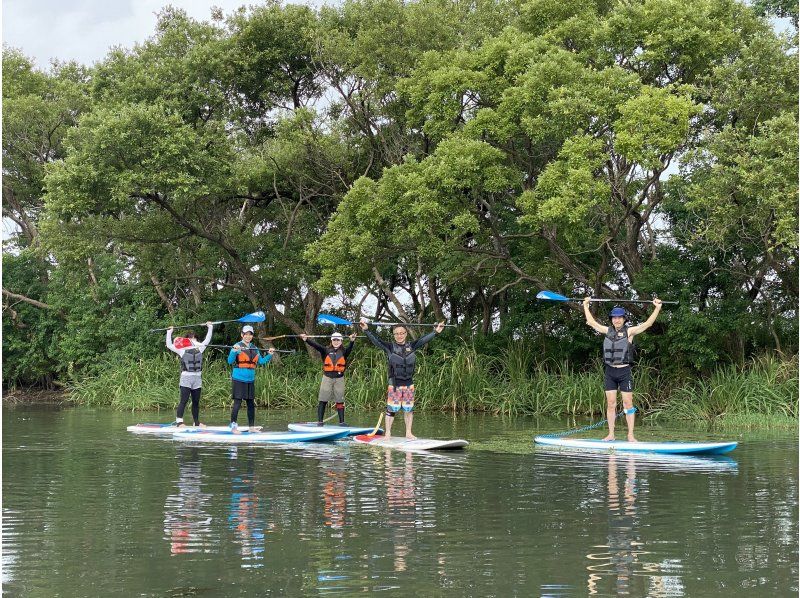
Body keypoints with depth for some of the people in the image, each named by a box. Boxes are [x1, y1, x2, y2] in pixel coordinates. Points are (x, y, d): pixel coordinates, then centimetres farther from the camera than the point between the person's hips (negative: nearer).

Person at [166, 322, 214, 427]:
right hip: (186, 378, -5)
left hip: (197, 379, 5)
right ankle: (179, 421, -12)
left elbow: (207, 340, 26)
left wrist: (210, 328, 29)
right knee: (184, 401, -11)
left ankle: (196, 422, 17)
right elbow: (169, 345, 3)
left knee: (196, 402, 10)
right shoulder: (182, 350, 3)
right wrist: (169, 332, 4)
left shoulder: (199, 348, 14)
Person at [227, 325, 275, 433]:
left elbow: (261, 361, 15)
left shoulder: (255, 349, 13)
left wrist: (269, 355, 3)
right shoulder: (237, 346, -6)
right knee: (237, 403, -8)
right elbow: (230, 361, -14)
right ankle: (233, 426, -3)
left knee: (251, 403, 11)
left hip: (250, 380, 6)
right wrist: (234, 351, -30)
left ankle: (251, 426, 20)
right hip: (239, 379, -6)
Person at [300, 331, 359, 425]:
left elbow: (350, 348, -16)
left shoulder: (343, 352, 4)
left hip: (339, 378, 0)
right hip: (327, 378, 0)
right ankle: (319, 421, 4)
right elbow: (316, 346, -10)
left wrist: (352, 341, -38)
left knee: (340, 401, 4)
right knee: (323, 400, 0)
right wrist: (306, 340, -26)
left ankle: (341, 422, 7)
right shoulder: (326, 350, 3)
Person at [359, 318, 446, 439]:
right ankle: (388, 433, 5)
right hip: (394, 385, -3)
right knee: (391, 409, -2)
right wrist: (366, 330, -20)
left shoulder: (411, 347, 6)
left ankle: (408, 433, 18)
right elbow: (376, 340, -9)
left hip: (409, 384, 3)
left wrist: (436, 332, 4)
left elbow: (423, 340, 7)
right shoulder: (390, 348, -2)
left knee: (409, 409, 8)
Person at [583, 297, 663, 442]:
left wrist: (657, 308, -12)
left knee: (628, 403, -2)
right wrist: (585, 306, 23)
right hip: (610, 371, 3)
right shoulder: (607, 331, 8)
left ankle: (630, 435, 0)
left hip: (624, 371, -3)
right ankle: (611, 434, 9)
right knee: (610, 404, 4)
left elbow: (648, 323, -6)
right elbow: (591, 322, 18)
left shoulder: (629, 332, 0)